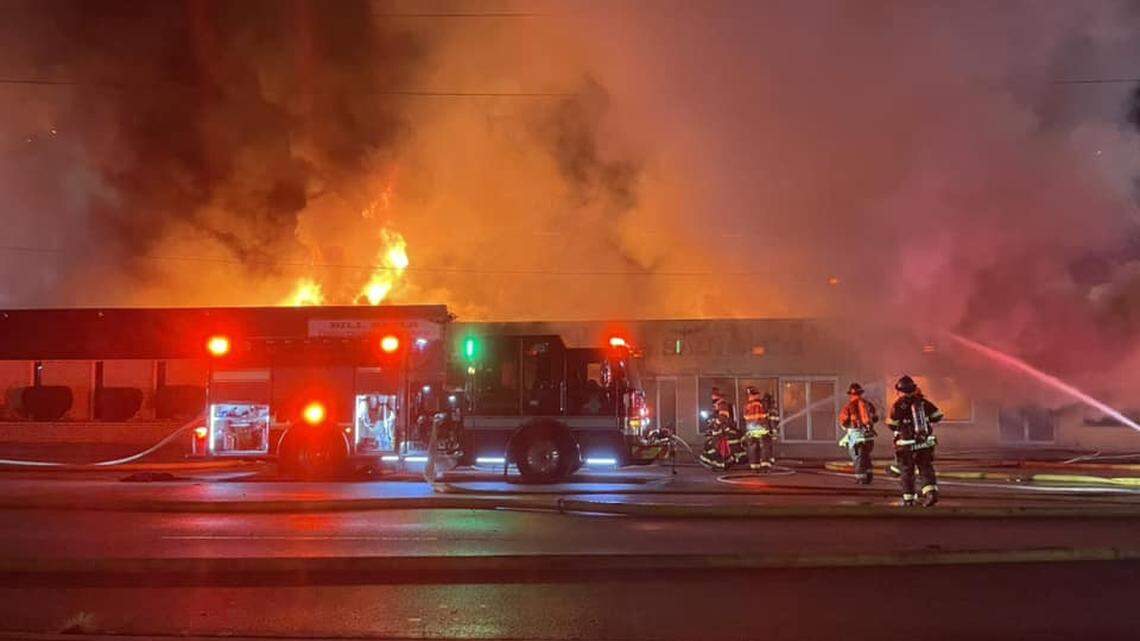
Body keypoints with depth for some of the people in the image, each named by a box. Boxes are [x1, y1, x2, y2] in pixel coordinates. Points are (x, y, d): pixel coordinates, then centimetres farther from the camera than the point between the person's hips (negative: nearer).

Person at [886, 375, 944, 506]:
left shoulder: (898, 405, -12)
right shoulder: (923, 402, 2)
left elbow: (892, 424, -13)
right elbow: (937, 415, 7)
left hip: (907, 445, -3)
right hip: (926, 443, 3)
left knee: (906, 471, 9)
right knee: (926, 469, 10)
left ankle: (908, 498, 12)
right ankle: (931, 491, -10)